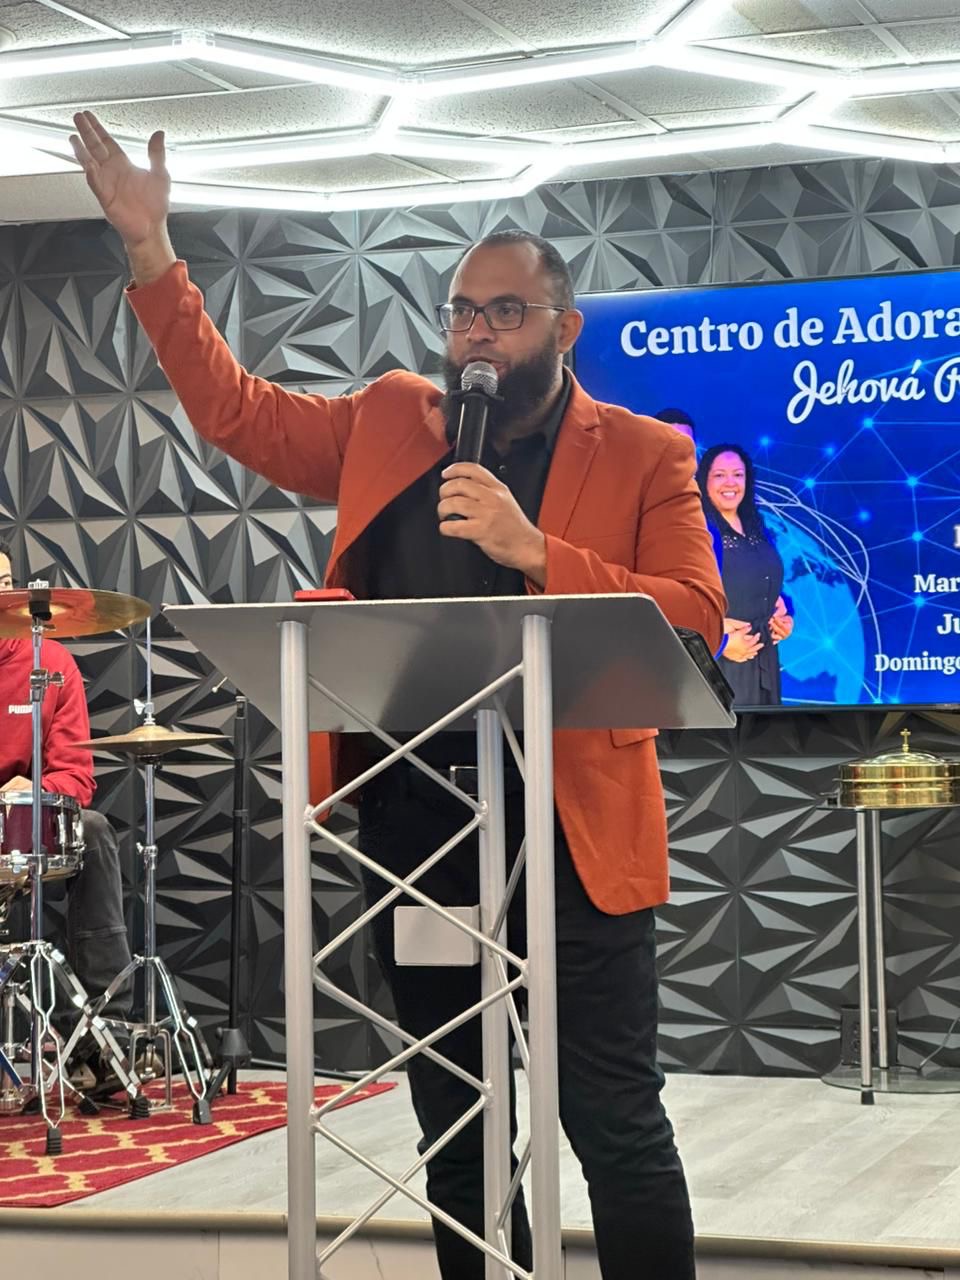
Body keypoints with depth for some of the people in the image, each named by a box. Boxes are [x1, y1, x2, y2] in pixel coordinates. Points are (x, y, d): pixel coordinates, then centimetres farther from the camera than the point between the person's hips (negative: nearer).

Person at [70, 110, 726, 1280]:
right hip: (411, 826, 4)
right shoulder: (387, 424, 11)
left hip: (571, 830, -4)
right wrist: (152, 255, 8)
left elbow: (694, 620, -11)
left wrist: (535, 551, -21)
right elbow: (232, 407, 16)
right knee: (454, 1127, 13)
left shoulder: (643, 455, -1)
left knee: (613, 1124, -2)